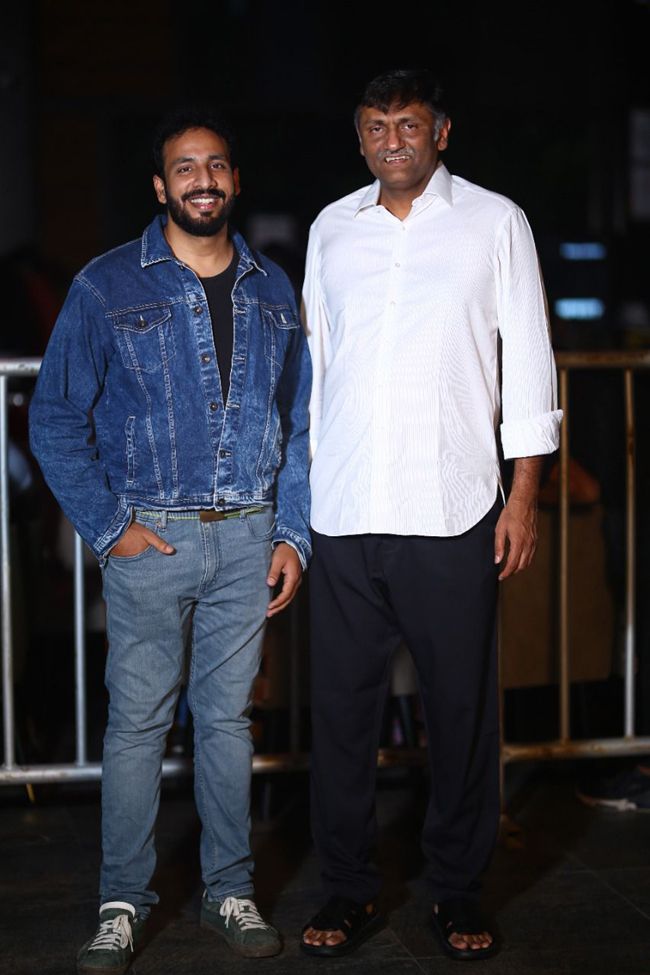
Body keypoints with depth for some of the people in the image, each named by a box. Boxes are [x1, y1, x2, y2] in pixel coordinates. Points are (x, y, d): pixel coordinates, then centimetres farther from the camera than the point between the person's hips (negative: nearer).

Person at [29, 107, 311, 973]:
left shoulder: (273, 291, 9)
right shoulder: (108, 287, -2)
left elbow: (299, 422, 13)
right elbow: (56, 417, -1)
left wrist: (292, 534, 6)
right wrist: (107, 527, -7)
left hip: (248, 536, 3)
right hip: (150, 538, -3)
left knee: (228, 716, 10)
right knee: (138, 721, 1)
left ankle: (230, 892, 20)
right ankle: (123, 905, 13)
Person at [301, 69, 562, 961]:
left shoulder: (493, 222, 5)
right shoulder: (332, 228, 13)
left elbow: (528, 359, 4)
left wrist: (525, 494, -2)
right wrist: (299, 483, 13)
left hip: (451, 515, -2)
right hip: (343, 516, 3)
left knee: (461, 705, 4)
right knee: (342, 702, 5)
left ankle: (458, 890, 19)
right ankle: (350, 889, 18)